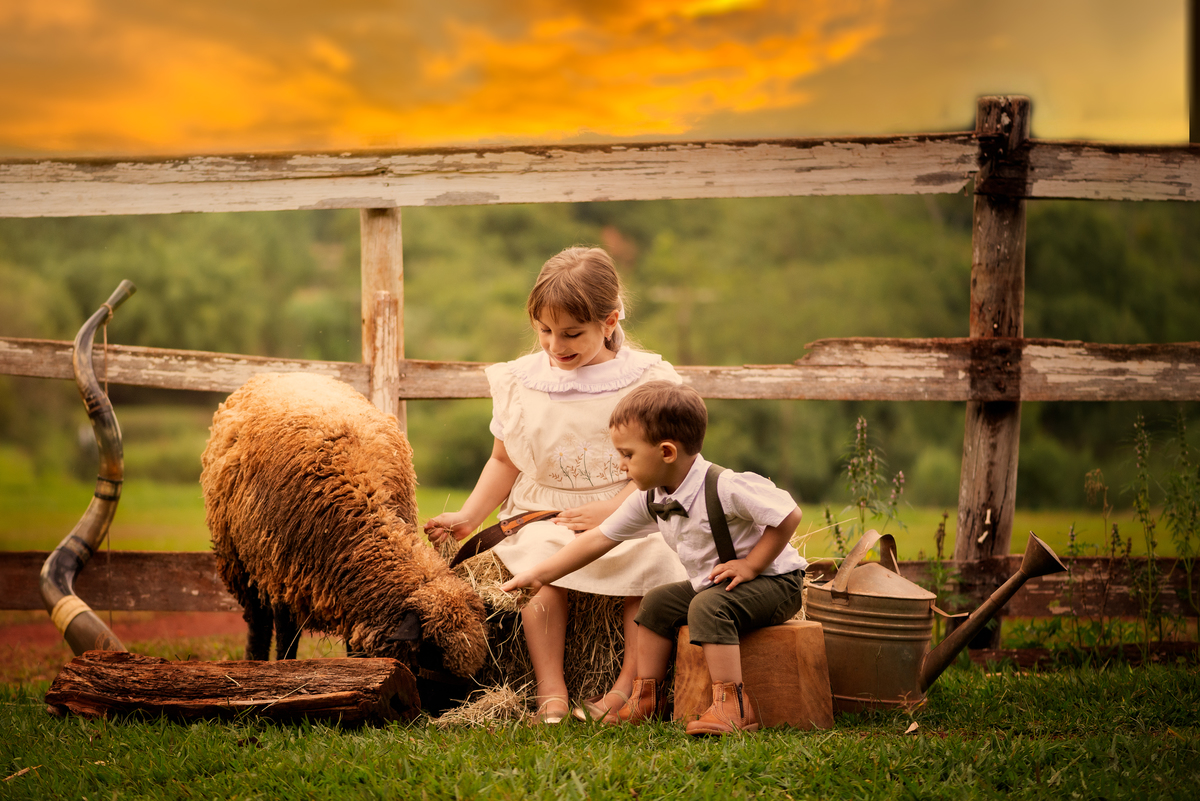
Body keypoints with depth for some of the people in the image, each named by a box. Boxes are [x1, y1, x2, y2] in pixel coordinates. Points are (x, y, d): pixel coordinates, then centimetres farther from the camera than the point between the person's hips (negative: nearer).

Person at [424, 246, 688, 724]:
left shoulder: (644, 381, -2)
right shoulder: (519, 382, 8)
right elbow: (505, 461, 17)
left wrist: (611, 510, -18)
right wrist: (469, 516, 5)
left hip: (627, 512, -1)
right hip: (543, 517, 1)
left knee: (651, 561, -29)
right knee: (542, 565, -30)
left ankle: (631, 686, -20)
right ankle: (550, 690, -25)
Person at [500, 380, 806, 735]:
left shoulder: (725, 487, -29)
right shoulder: (651, 499, -3)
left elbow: (788, 515, -26)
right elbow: (600, 538, 3)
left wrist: (750, 564, -24)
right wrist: (539, 574, 2)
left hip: (775, 581, -9)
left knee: (708, 606, -30)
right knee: (658, 602, 7)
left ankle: (732, 705, -33)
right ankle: (647, 696, 15)